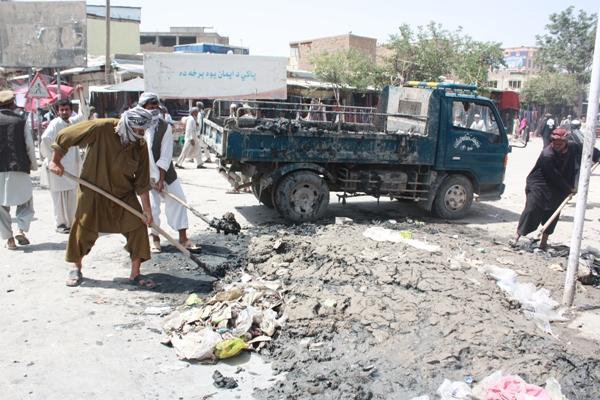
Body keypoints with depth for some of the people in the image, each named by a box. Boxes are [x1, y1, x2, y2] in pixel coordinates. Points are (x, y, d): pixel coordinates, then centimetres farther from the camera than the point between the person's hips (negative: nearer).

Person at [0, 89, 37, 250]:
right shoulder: (20, 121, -2)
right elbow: (30, 146, -3)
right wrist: (33, 164, 9)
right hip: (19, 168, -1)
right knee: (25, 201, 15)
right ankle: (22, 230, 0)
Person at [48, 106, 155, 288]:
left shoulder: (140, 145, -13)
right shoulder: (101, 128, -24)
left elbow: (142, 181, -10)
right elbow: (64, 136, -13)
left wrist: (147, 209, -11)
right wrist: (55, 161, -7)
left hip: (124, 194, 3)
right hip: (93, 192, -2)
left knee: (138, 227, -7)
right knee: (84, 230, 7)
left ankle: (135, 274, 6)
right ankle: (76, 268, 33)